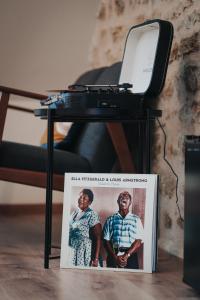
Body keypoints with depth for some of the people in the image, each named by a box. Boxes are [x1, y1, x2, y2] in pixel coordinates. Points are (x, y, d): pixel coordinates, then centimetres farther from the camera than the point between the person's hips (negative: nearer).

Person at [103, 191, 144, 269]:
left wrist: (126, 255, -11)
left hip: (131, 256, 0)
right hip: (113, 257, 0)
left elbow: (139, 242, 2)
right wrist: (115, 257, -9)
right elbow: (106, 241, 5)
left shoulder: (136, 220, 9)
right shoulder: (110, 220, 11)